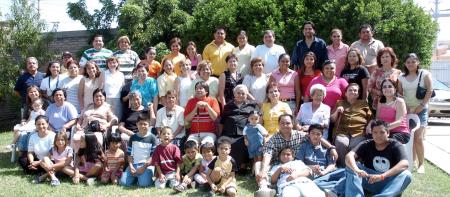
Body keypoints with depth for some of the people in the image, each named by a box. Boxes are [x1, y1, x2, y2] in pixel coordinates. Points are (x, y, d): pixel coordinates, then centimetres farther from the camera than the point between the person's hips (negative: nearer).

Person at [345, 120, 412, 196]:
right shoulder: (366, 145, 0)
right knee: (351, 166, -19)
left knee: (406, 174, -29)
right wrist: (357, 170, -39)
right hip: (369, 181, 2)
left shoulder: (395, 146, -6)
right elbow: (349, 156, -16)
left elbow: (404, 164, -25)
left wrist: (382, 176, -38)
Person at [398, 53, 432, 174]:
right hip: (407, 110, 4)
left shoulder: (424, 74, -4)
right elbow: (399, 94, 10)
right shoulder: (402, 77, 7)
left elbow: (430, 90, -9)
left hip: (421, 109, -4)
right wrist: (404, 107, -3)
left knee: (418, 138, -11)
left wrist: (421, 105, -13)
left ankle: (421, 164, 0)